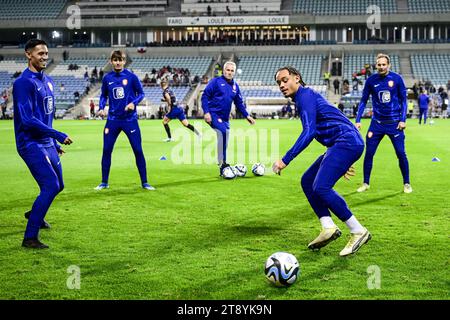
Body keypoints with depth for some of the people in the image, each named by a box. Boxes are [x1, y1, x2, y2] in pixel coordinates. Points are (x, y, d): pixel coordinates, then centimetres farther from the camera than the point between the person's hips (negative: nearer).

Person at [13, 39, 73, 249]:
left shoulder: (48, 81, 12)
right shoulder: (23, 83, -15)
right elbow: (27, 119, -23)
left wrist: (54, 143, 21)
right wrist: (58, 135, -23)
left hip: (47, 144, 9)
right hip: (31, 144, -9)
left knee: (58, 185, 16)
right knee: (51, 186, -16)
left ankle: (34, 214, 44)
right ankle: (30, 238, -7)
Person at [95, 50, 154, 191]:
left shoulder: (131, 76, -6)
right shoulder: (107, 78, 2)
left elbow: (140, 93, 0)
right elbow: (104, 96, 13)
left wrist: (134, 103, -17)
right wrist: (101, 108, -4)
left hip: (130, 119, -2)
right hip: (113, 119, 2)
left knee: (138, 150, -1)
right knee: (106, 150, 3)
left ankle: (144, 182, 11)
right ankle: (104, 182, 18)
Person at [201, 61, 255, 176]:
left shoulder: (235, 86, 14)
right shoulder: (216, 81, -4)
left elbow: (239, 103, 23)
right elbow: (205, 96, -7)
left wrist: (247, 116, 15)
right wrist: (206, 112, -16)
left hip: (225, 118, 7)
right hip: (213, 115, -7)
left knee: (225, 141, 6)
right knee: (223, 132, -28)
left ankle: (223, 169, 15)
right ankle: (222, 164, -25)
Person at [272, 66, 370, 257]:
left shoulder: (305, 95, -7)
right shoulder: (306, 97, 24)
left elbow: (309, 132, -21)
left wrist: (285, 160, -25)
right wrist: (342, 162, 33)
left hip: (347, 142, -11)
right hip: (341, 145, 11)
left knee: (320, 187, -19)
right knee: (307, 181, 8)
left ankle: (358, 231, -11)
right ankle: (328, 228, 2)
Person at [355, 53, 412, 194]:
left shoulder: (397, 78, -5)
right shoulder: (371, 80, -1)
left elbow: (403, 99, 2)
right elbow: (363, 101, 5)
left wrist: (403, 120, -5)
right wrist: (357, 120, -2)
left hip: (394, 123, -1)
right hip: (377, 123, 2)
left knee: (401, 153, -2)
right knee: (369, 153, 0)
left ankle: (406, 183, 14)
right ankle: (366, 183, 14)